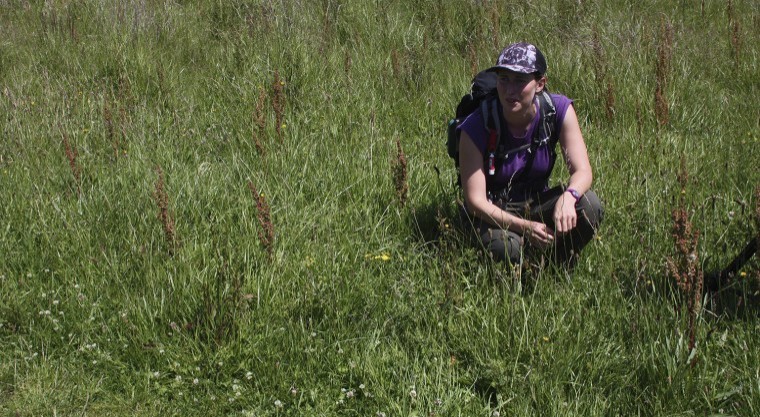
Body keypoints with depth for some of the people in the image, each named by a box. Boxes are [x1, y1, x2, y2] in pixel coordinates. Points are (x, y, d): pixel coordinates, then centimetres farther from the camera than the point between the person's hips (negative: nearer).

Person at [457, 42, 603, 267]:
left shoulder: (559, 110, -13)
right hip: (492, 214, -3)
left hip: (536, 204, 4)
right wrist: (526, 227, -35)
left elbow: (582, 170, -16)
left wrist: (568, 197, -41)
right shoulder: (475, 128, -22)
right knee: (505, 246, -37)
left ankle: (560, 267, 1)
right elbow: (475, 201, -21)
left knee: (589, 205, -26)